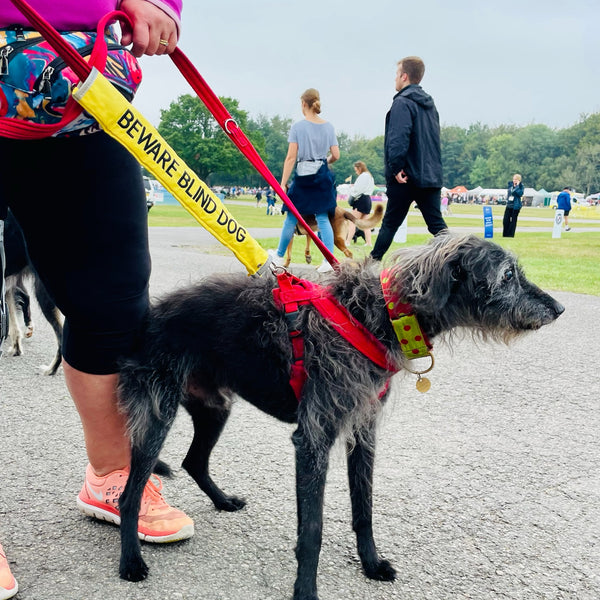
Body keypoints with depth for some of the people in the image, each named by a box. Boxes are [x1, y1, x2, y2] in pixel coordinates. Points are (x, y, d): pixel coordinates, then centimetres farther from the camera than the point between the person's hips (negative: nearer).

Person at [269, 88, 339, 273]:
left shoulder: (297, 127, -7)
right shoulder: (328, 126, 4)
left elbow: (291, 157, -10)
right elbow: (335, 155, 3)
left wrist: (283, 183, -9)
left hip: (303, 177, -3)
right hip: (323, 176, 3)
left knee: (291, 218, 9)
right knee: (323, 218, 5)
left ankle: (279, 256, 25)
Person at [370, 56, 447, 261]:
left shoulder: (402, 102, -9)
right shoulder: (429, 104, 17)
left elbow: (398, 138, -22)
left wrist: (396, 167, -18)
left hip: (406, 177, -6)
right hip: (432, 175, 6)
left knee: (390, 223, 5)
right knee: (437, 224, 4)